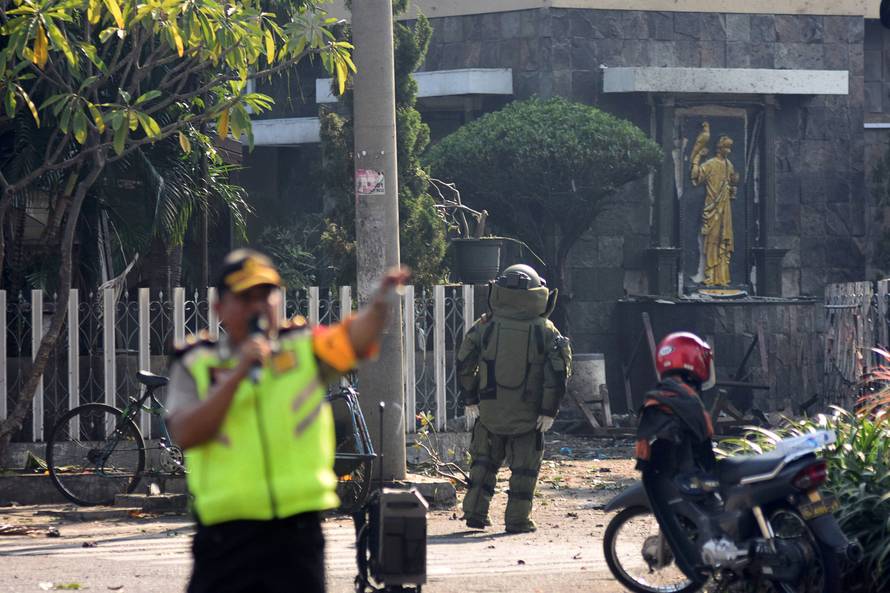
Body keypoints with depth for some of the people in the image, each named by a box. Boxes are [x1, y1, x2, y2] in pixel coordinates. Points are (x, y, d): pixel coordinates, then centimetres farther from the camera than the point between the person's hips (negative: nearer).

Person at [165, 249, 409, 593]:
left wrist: (381, 302, -32)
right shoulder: (195, 366, 4)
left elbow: (355, 338, -10)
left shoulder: (305, 349, 8)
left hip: (296, 532, 1)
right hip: (225, 535, -1)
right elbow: (185, 434, -10)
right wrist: (238, 373, -15)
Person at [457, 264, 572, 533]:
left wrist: (470, 400, 10)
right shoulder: (545, 331, -5)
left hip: (489, 410, 2)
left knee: (484, 461, 16)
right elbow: (558, 372, -7)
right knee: (524, 466, 7)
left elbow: (464, 364, 1)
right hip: (528, 415, -2)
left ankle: (475, 513, 15)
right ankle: (517, 519, 5)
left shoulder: (485, 326, -3)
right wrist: (549, 410, -2)